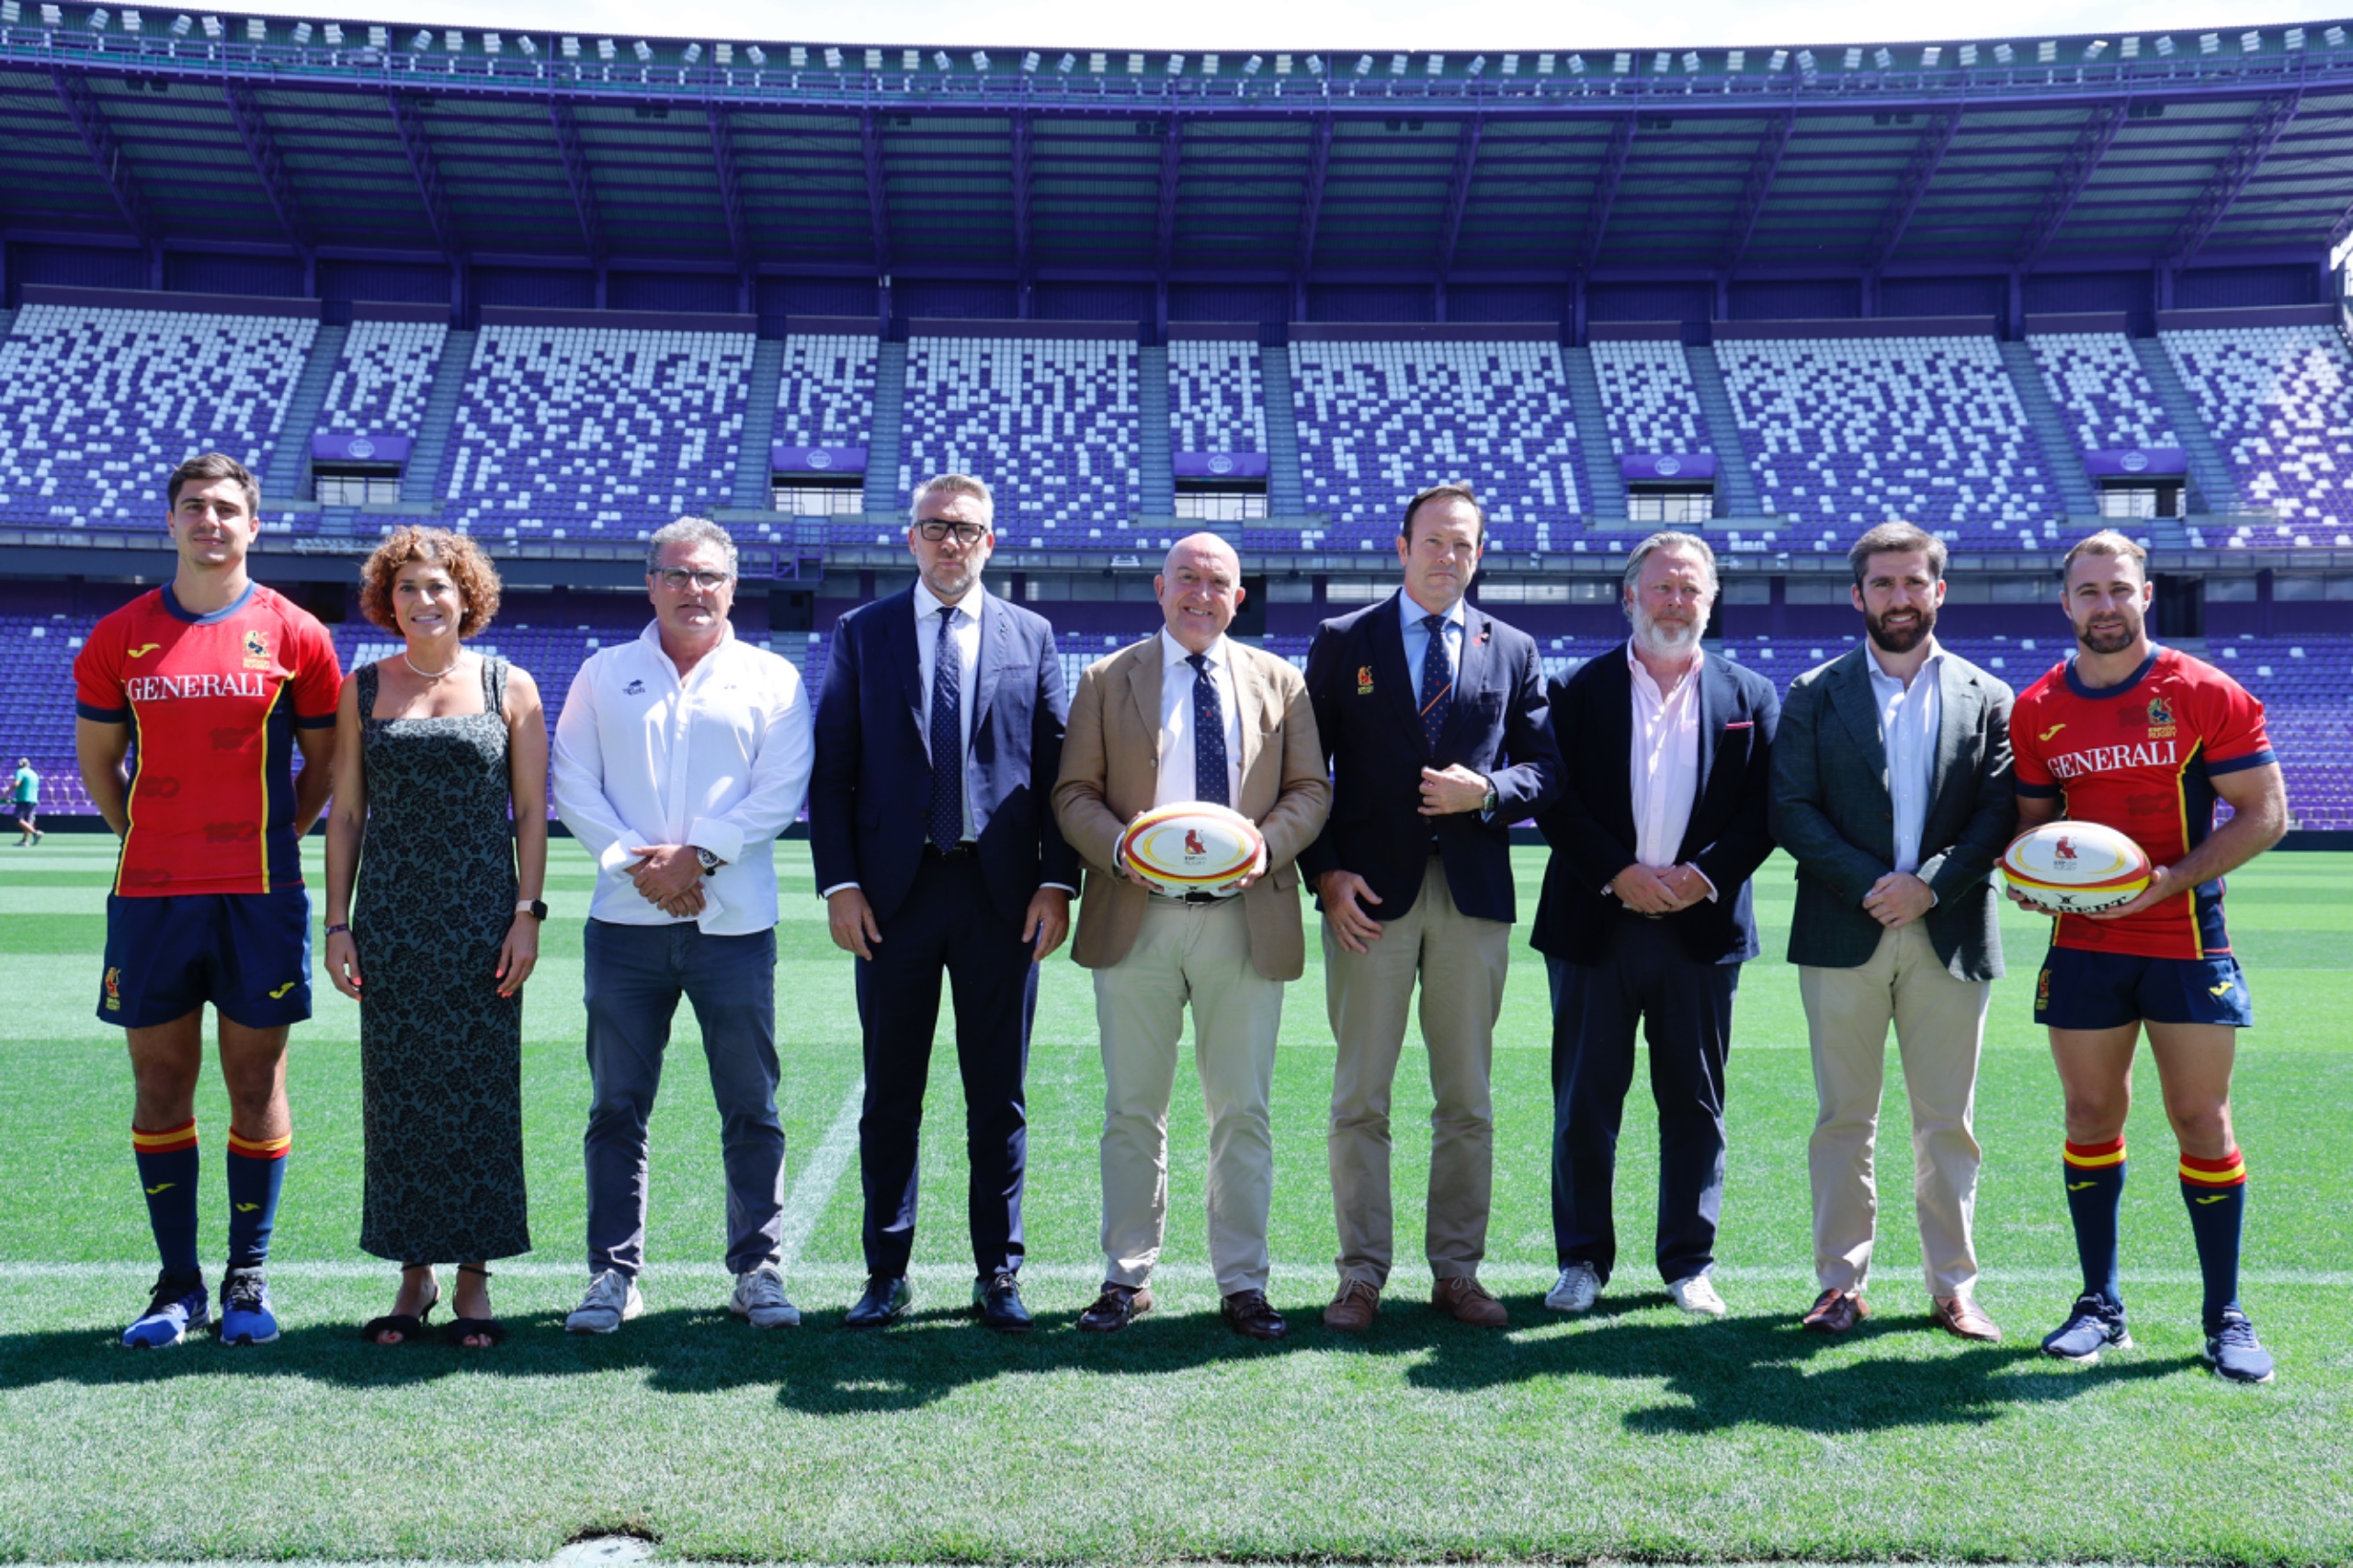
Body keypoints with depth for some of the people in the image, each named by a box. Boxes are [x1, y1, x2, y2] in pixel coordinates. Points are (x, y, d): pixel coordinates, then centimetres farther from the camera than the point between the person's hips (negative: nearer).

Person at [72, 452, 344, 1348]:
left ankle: (247, 1281, 15)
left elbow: (324, 762, 9)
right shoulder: (119, 637, 6)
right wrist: (152, 839, 8)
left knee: (256, 1086, 4)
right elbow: (96, 761, 14)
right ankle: (178, 1285, 17)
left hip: (260, 895, -2)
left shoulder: (295, 635, 2)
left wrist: (275, 835, 3)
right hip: (150, 895, 2)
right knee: (161, 1088, 6)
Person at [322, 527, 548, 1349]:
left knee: (482, 1093, 1)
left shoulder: (508, 687, 4)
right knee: (398, 1094, 5)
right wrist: (337, 922, 2)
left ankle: (474, 1276, 12)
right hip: (391, 923, 2)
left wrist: (527, 914, -5)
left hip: (482, 921, -1)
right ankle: (414, 1273, 18)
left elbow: (532, 812, 3)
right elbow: (346, 813, 9)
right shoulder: (362, 690, 9)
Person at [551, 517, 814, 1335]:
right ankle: (614, 1272, 15)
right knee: (617, 1108, 5)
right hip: (625, 924, 1)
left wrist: (698, 855, -11)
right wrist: (633, 862, -8)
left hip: (734, 924, -1)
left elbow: (781, 791, -1)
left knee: (750, 1108, 3)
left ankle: (757, 1268, 13)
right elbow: (572, 784, 6)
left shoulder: (772, 678, 8)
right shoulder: (603, 674, 13)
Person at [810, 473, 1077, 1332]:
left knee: (999, 1096, 7)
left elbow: (1060, 769, 5)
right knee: (891, 1095, 8)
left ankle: (998, 1272, 19)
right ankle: (887, 1274, 20)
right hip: (894, 892, 0)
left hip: (1003, 896, 0)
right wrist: (839, 883, -5)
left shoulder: (1031, 637, 8)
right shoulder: (861, 633, 7)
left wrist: (1056, 881, -4)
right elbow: (832, 769, 4)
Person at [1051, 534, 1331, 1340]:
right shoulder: (1106, 680, 9)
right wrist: (1121, 850, -15)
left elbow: (1310, 789, 8)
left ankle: (1242, 1283, 16)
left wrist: (1268, 845, -11)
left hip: (1246, 921, 1)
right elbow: (1073, 794, 4)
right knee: (1132, 1110, 6)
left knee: (1243, 1111, 5)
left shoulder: (1278, 682, 12)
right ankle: (1127, 1276, 18)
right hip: (1136, 920, 0)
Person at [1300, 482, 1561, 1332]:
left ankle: (1457, 1272, 19)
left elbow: (1544, 766, 10)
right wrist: (1326, 872, -7)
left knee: (1468, 1102, 7)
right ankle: (1362, 1277, 11)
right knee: (1360, 1098, 1)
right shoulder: (1342, 642, 6)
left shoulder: (1513, 651, 11)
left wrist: (1487, 792, -11)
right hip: (1370, 893, -2)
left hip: (1474, 893, 2)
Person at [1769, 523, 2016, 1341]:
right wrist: (1867, 886, -13)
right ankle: (1842, 1282, 12)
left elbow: (2000, 814, 0)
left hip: (1951, 936, 1)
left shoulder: (1989, 700, 9)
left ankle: (1953, 1288, 17)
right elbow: (1790, 810, -1)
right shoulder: (1814, 694, 7)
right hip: (1843, 934, 0)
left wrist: (1929, 884, -14)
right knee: (1844, 1118, 4)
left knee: (1948, 1121, 6)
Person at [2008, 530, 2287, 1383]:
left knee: (2201, 1120, 2)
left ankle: (2226, 1316, 15)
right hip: (2083, 942, 3)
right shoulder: (2037, 710, 5)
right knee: (2091, 1117, 8)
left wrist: (2170, 880, -17)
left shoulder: (2207, 695, -5)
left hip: (2186, 938, -3)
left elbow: (2264, 814, -5)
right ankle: (2100, 1305, 19)